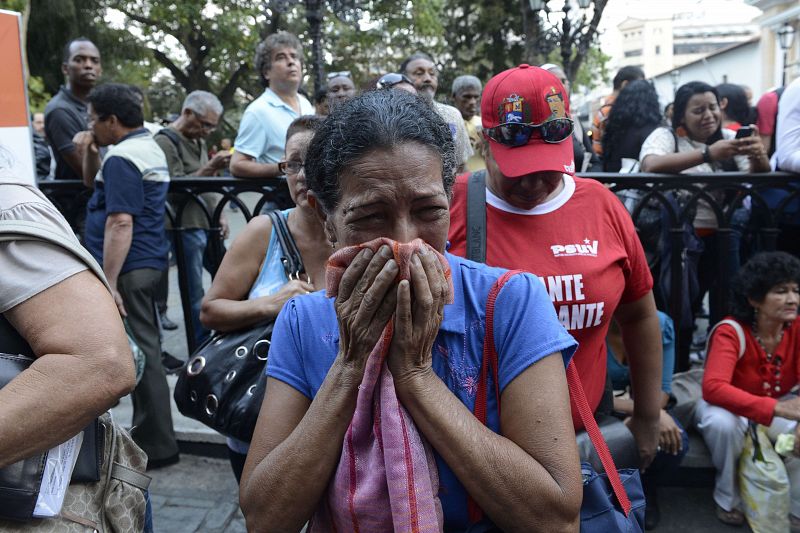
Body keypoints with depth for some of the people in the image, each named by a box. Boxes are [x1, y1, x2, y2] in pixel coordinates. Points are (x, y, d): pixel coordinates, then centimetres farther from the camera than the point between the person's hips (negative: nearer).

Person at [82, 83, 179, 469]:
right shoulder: (150, 147, 17)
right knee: (145, 348, 15)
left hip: (130, 268, -10)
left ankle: (157, 445, 5)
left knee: (140, 353, -4)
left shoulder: (121, 158, -15)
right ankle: (149, 433, 26)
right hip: (149, 261, 10)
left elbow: (120, 223, -23)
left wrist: (108, 282, -24)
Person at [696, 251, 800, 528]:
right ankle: (729, 499, -8)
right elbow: (713, 387, -42)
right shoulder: (731, 332, -27)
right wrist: (778, 408, -52)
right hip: (730, 407, -4)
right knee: (722, 422, -38)